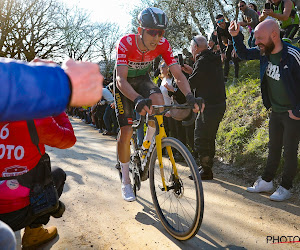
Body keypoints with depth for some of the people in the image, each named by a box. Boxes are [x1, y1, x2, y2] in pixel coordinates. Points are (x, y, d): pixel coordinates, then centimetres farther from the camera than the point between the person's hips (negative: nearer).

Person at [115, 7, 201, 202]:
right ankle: (126, 181, 10)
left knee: (159, 102, -34)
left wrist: (189, 96, -46)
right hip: (125, 83, -2)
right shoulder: (125, 43, -32)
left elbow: (178, 74, -26)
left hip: (143, 79, 2)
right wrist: (137, 99, -61)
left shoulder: (163, 45, -23)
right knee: (126, 132, -10)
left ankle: (146, 148, -6)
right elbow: (121, 79, -41)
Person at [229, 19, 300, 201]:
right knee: (274, 148, 16)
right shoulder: (264, 52, -4)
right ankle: (266, 182, 29)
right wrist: (236, 36, -2)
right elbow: (244, 54, 14)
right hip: (276, 111, 6)